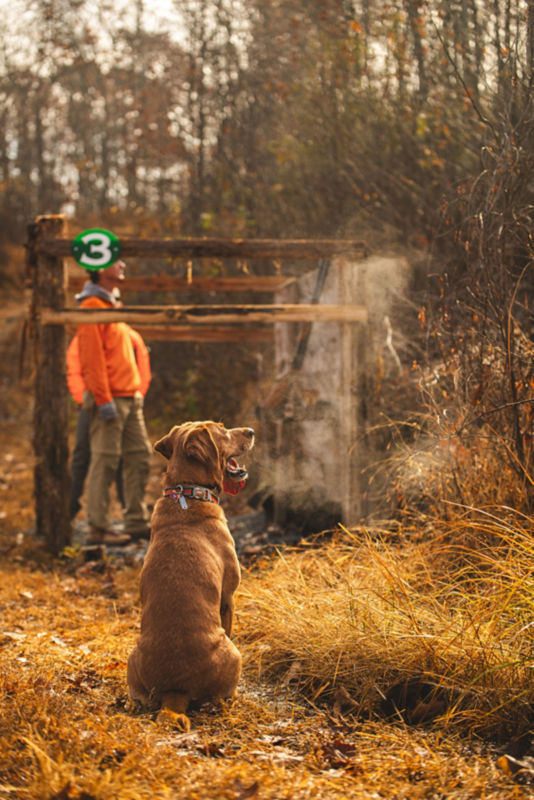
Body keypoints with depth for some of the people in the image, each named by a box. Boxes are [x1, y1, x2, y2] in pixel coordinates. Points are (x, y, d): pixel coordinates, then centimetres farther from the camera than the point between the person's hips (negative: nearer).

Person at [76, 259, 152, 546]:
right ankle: (98, 528, -3)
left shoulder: (112, 305, 20)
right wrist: (103, 399, -21)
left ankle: (136, 522, 15)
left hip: (129, 397, 10)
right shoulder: (92, 306, -9)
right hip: (110, 400, -9)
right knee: (104, 462, -7)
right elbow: (92, 358, -16)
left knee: (140, 456, 9)